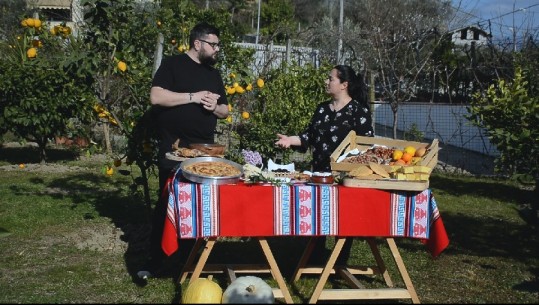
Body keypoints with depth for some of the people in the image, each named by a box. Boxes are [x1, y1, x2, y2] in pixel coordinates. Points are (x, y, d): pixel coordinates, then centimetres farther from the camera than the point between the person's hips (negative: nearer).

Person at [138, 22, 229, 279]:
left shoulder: (214, 74, 16)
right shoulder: (173, 64, -3)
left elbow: (225, 111, 19)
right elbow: (156, 97, -16)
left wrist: (214, 107, -4)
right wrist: (193, 97, -19)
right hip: (173, 150, -5)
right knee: (166, 205, 0)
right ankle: (154, 262, 8)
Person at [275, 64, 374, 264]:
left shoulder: (359, 110, -6)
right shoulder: (322, 108, 11)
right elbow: (310, 135, 12)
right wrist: (291, 140, -3)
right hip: (321, 172, 5)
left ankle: (340, 264, 19)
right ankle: (316, 261, 22)